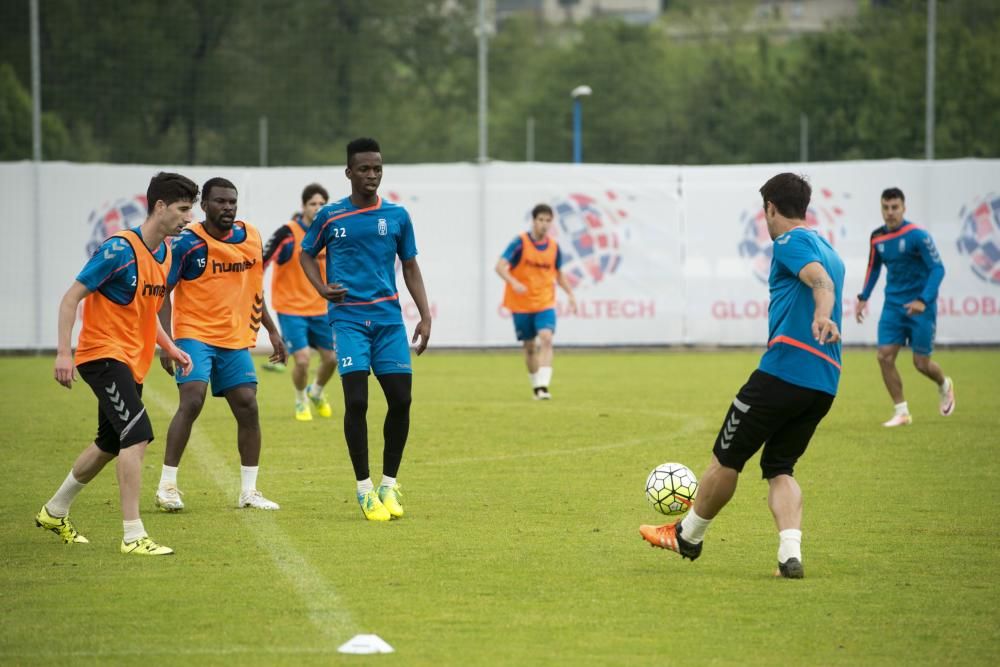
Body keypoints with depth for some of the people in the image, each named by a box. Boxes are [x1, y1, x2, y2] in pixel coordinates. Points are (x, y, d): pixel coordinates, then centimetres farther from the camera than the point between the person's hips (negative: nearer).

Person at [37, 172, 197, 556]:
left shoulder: (166, 253, 8)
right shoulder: (121, 249, -18)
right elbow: (72, 297, -16)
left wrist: (169, 347, 11)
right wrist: (63, 353, -22)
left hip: (132, 362, 9)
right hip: (104, 354, -9)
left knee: (110, 444, 18)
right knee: (138, 436, -20)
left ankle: (54, 513, 38)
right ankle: (133, 535, -18)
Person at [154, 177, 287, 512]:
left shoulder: (250, 236, 5)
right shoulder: (187, 243, -12)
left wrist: (271, 330, 18)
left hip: (236, 339, 5)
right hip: (195, 335, -5)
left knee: (248, 408, 2)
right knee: (192, 401, -19)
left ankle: (249, 491, 12)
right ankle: (167, 485, -11)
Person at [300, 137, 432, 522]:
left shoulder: (397, 216, 8)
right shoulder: (330, 216, 3)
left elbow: (410, 267, 15)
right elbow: (307, 254, 16)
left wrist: (425, 316, 6)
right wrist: (322, 289, -2)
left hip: (389, 319, 2)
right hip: (348, 318, -2)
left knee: (400, 400, -2)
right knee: (356, 400, -12)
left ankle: (389, 484, 14)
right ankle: (364, 487, 0)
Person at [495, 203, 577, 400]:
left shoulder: (554, 247, 3)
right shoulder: (520, 243, -9)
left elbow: (559, 273, 19)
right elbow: (500, 266, -17)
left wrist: (571, 294, 8)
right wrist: (514, 282, -35)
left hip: (545, 303, 1)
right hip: (521, 304, -1)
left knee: (546, 339, -20)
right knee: (530, 346, 7)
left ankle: (543, 386, -25)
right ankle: (536, 386, 26)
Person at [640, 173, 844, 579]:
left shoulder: (790, 241, -3)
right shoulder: (829, 252, 23)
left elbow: (821, 280, -22)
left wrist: (823, 316, -41)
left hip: (785, 366, -8)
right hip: (826, 382, 8)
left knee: (726, 456, 8)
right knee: (780, 469, 12)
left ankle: (687, 535, 22)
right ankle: (790, 553, -9)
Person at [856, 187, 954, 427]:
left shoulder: (917, 235, -16)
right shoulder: (877, 238, 2)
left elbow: (937, 269, -19)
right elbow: (873, 268, 19)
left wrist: (923, 300, -30)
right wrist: (863, 297, 10)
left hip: (920, 308, -5)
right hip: (893, 306, 5)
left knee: (921, 363, 1)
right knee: (885, 356, -9)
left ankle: (944, 385, 36)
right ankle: (902, 413, 2)